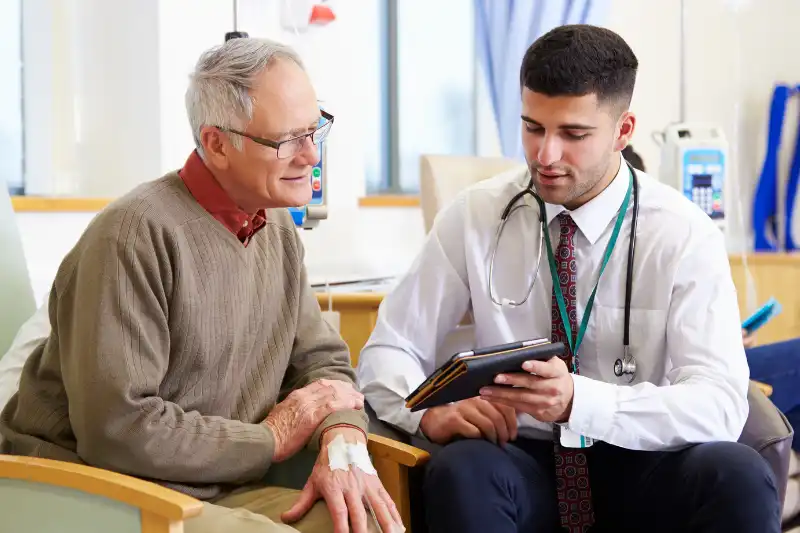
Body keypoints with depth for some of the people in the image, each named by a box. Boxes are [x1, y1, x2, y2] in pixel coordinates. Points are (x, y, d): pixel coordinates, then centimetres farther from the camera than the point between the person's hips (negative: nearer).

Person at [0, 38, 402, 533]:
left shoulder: (276, 227, 9)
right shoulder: (138, 233, -19)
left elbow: (321, 359, 11)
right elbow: (116, 428, -24)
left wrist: (343, 442, -12)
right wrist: (271, 439, -12)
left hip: (223, 493, 7)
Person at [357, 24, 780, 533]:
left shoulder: (685, 234, -8)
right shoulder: (473, 217, -3)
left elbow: (719, 404, -17)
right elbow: (388, 351, 1)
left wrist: (577, 400, -34)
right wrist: (430, 411, -22)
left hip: (641, 468, 0)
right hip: (522, 462, 0)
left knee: (738, 475, -31)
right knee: (461, 469, -33)